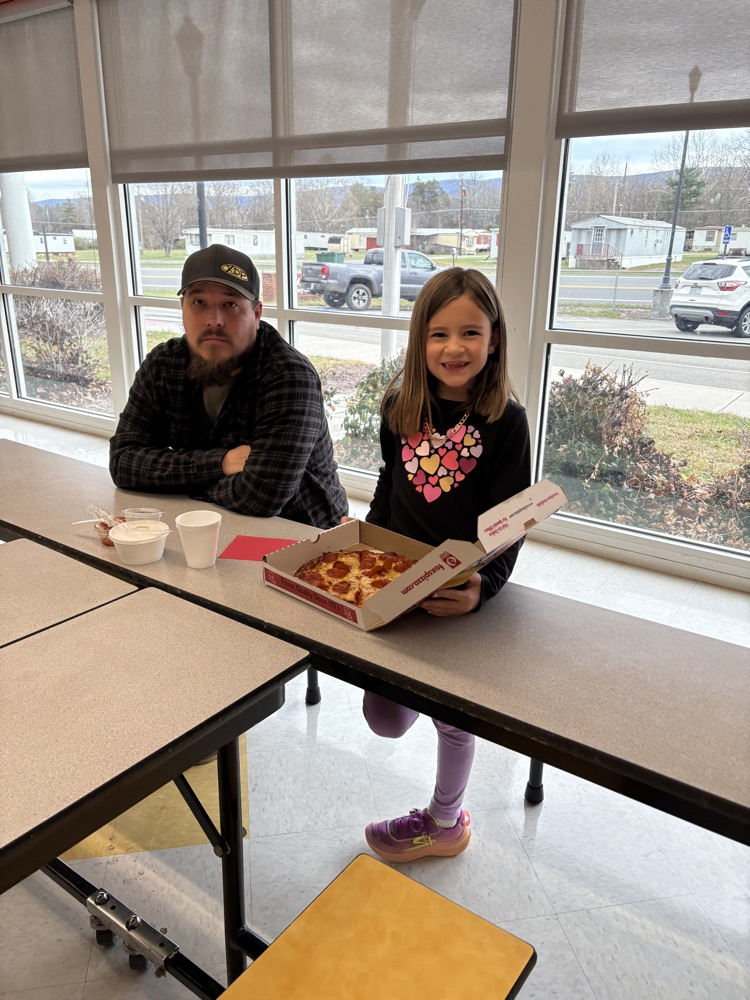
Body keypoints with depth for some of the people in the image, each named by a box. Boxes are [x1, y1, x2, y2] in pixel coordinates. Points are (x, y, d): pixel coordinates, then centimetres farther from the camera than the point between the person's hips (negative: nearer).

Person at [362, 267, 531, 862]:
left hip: (462, 593, -4)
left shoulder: (505, 421, -14)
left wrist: (483, 588, -31)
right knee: (386, 719, 9)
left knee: (453, 718, 15)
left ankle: (446, 823, 41)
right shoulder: (401, 409, -1)